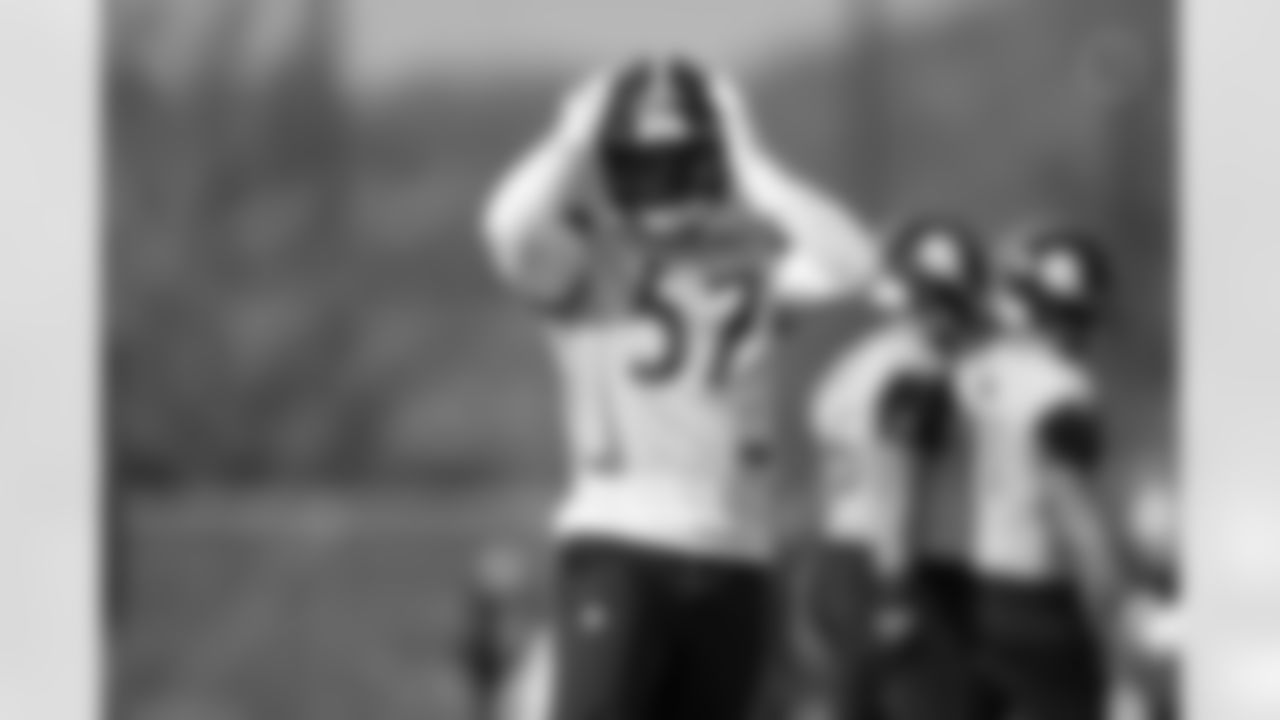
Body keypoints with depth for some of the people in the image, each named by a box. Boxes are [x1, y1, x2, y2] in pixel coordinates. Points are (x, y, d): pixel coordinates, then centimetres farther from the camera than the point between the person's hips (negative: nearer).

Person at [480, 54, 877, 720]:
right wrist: (576, 139, -8)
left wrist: (749, 166, -3)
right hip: (619, 550, -4)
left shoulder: (749, 263, 8)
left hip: (732, 563, 4)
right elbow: (511, 232, -23)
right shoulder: (586, 265, -1)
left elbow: (850, 264, -10)